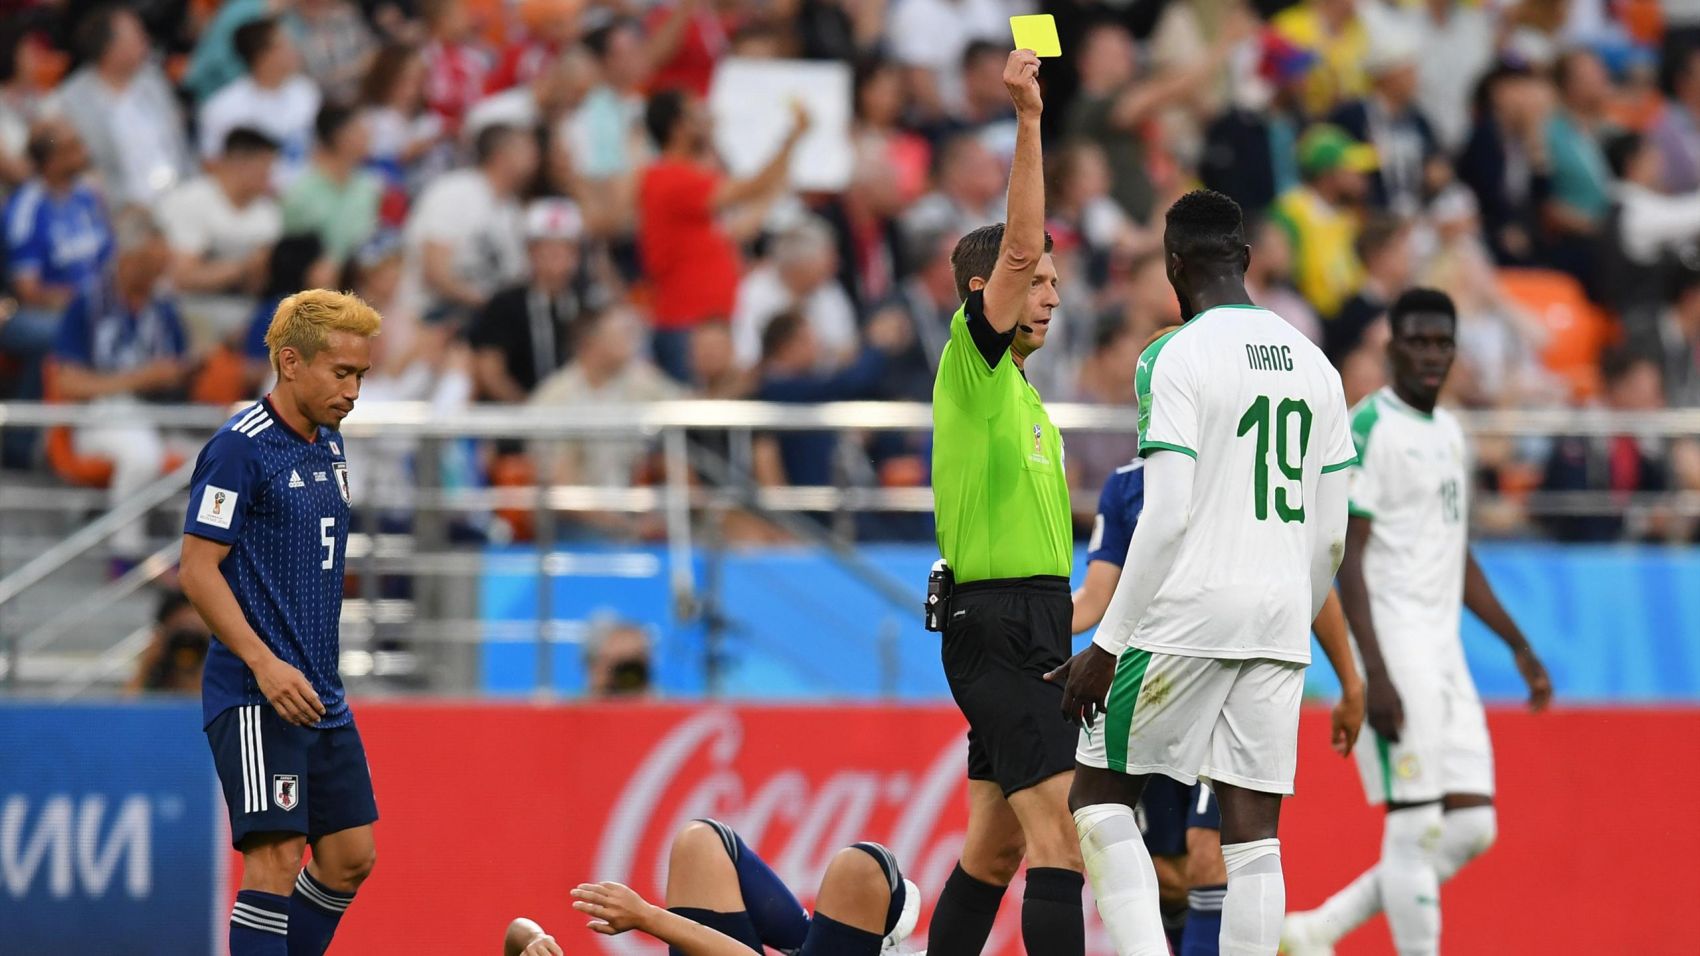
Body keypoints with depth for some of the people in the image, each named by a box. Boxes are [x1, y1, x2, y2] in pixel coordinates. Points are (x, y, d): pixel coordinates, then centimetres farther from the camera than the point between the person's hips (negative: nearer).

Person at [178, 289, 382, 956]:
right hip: (256, 696, -9)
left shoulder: (329, 446, 14)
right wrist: (265, 664, -23)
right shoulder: (240, 449, -12)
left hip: (319, 694, 9)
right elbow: (197, 569, -15)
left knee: (351, 856, 9)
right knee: (277, 856, -14)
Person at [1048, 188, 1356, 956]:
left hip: (1190, 615, -6)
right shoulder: (1313, 361, 13)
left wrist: (1108, 645, -11)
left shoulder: (1176, 357, -8)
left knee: (1099, 794, 7)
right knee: (1252, 830, 4)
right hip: (1281, 616, 6)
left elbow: (1166, 517, -15)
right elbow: (1331, 534, 14)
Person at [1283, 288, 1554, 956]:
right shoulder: (1369, 429, -9)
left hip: (1442, 648, 9)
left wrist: (1519, 646, 22)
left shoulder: (1449, 432, 17)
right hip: (1393, 645, -9)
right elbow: (1347, 559, -15)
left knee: (1472, 827, 6)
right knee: (1416, 828, -9)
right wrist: (1375, 675, -22)